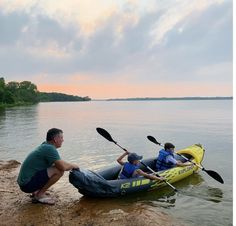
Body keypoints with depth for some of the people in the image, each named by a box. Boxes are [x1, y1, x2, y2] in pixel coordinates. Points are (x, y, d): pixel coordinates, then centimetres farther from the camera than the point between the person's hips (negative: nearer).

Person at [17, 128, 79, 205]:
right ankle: (40, 195, -6)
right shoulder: (50, 149, -18)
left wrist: (70, 166, 8)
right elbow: (63, 167, -23)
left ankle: (36, 191, 16)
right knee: (59, 171, -20)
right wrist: (73, 165, -3)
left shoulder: (45, 146, 10)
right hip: (28, 184, -10)